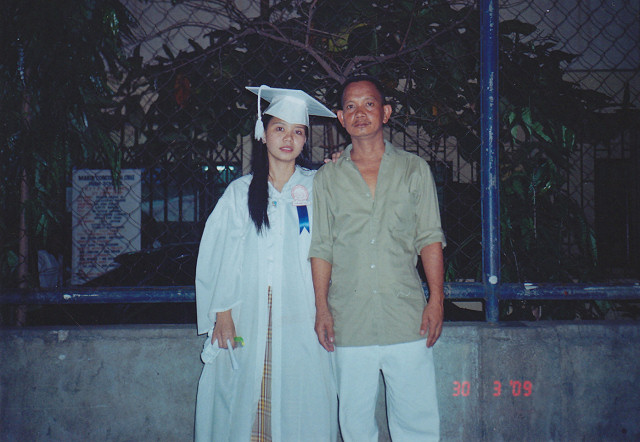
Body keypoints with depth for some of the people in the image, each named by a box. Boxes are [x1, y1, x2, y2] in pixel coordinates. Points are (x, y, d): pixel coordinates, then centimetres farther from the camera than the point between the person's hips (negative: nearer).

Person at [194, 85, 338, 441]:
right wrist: (223, 312, -2)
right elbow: (222, 255, 6)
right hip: (249, 317, 1)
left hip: (301, 318, 0)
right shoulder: (241, 192, 9)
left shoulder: (316, 187, 8)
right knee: (246, 405, 2)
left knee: (300, 405, 0)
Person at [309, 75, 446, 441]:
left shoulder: (414, 169, 8)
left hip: (407, 317, -1)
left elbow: (430, 238, 5)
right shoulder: (328, 178, 10)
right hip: (349, 323, 1)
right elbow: (321, 247, 8)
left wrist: (437, 300, -4)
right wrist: (322, 308, 1)